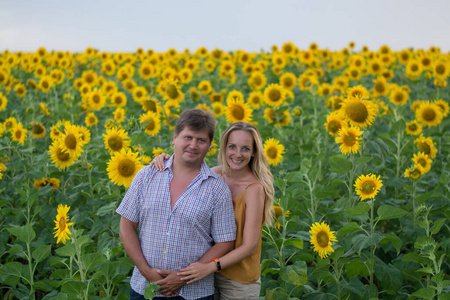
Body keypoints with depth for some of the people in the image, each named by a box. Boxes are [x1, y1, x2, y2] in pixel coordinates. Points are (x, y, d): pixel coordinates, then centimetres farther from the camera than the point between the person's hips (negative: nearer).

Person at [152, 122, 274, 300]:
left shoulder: (254, 189, -21)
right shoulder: (219, 174, -4)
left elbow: (250, 246, -22)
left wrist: (210, 266, -30)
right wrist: (165, 159, -10)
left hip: (239, 283, -5)